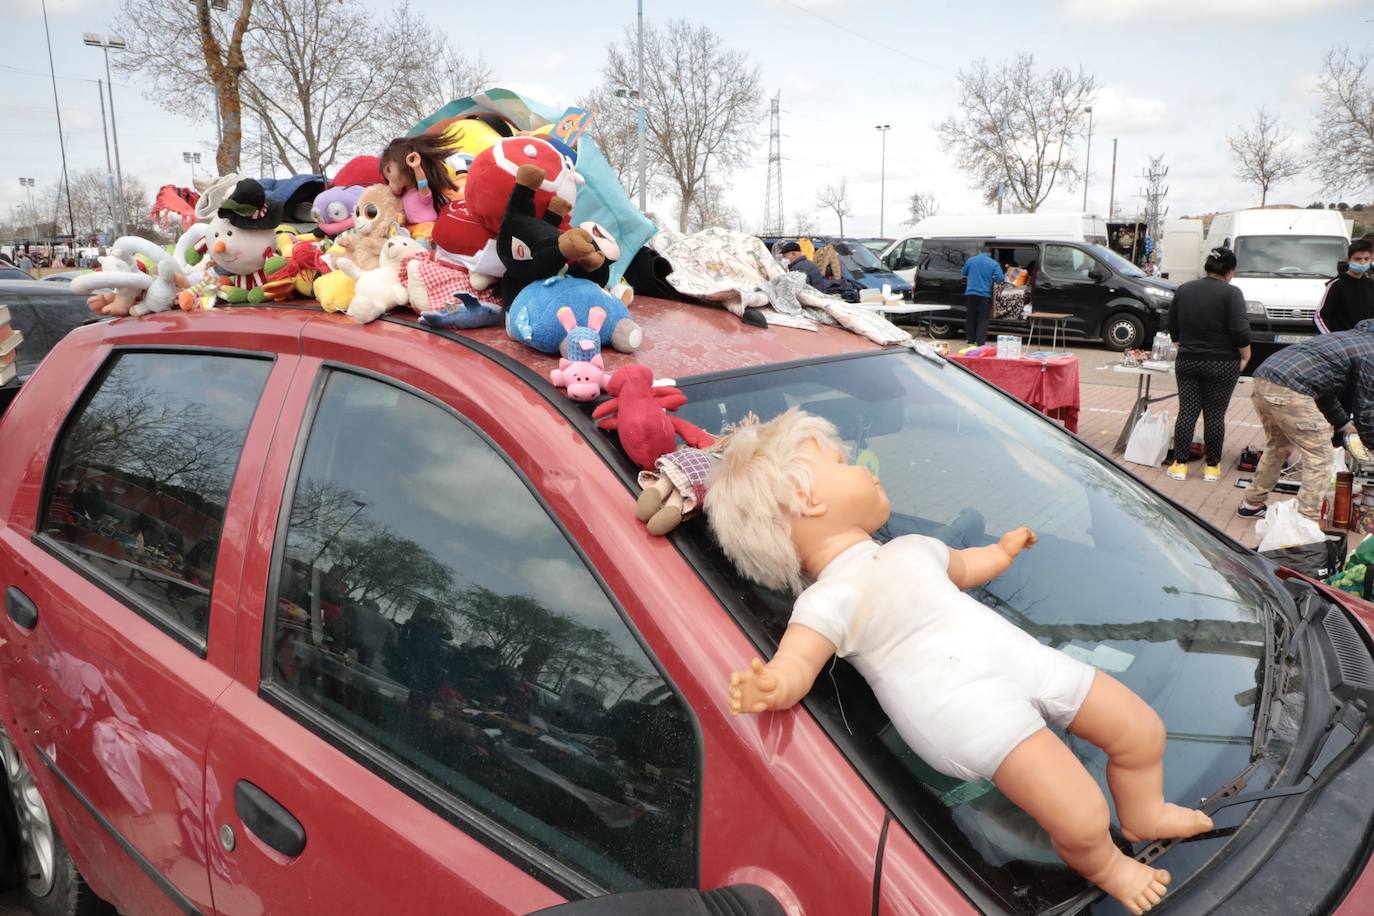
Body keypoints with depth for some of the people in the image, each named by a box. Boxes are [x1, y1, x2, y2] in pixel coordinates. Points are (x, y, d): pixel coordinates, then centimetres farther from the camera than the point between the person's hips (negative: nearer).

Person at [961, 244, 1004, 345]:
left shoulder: (970, 260, 4)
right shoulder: (994, 263, -2)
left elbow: (964, 273, 19)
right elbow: (1000, 278, -8)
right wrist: (992, 280, 12)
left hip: (971, 293, 2)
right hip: (985, 294, -2)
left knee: (970, 318, 13)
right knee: (983, 319, 3)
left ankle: (970, 340, 17)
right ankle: (981, 343, -3)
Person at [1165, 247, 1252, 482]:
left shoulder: (1184, 290, 4)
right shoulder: (1231, 293, -11)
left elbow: (1173, 328, 11)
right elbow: (1240, 332, -16)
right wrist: (1245, 356, -3)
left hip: (1187, 362, 4)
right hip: (1222, 365, -3)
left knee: (1186, 412, 7)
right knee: (1215, 415, 4)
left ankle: (1179, 464, 6)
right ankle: (1212, 467, 12)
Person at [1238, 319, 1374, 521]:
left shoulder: (1351, 338, 30)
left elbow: (1325, 391, 35)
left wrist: (1344, 424, 36)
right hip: (1289, 390, -9)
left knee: (1277, 445, 27)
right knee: (1319, 455, 2)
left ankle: (1252, 504, 35)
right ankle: (1309, 517, 2)